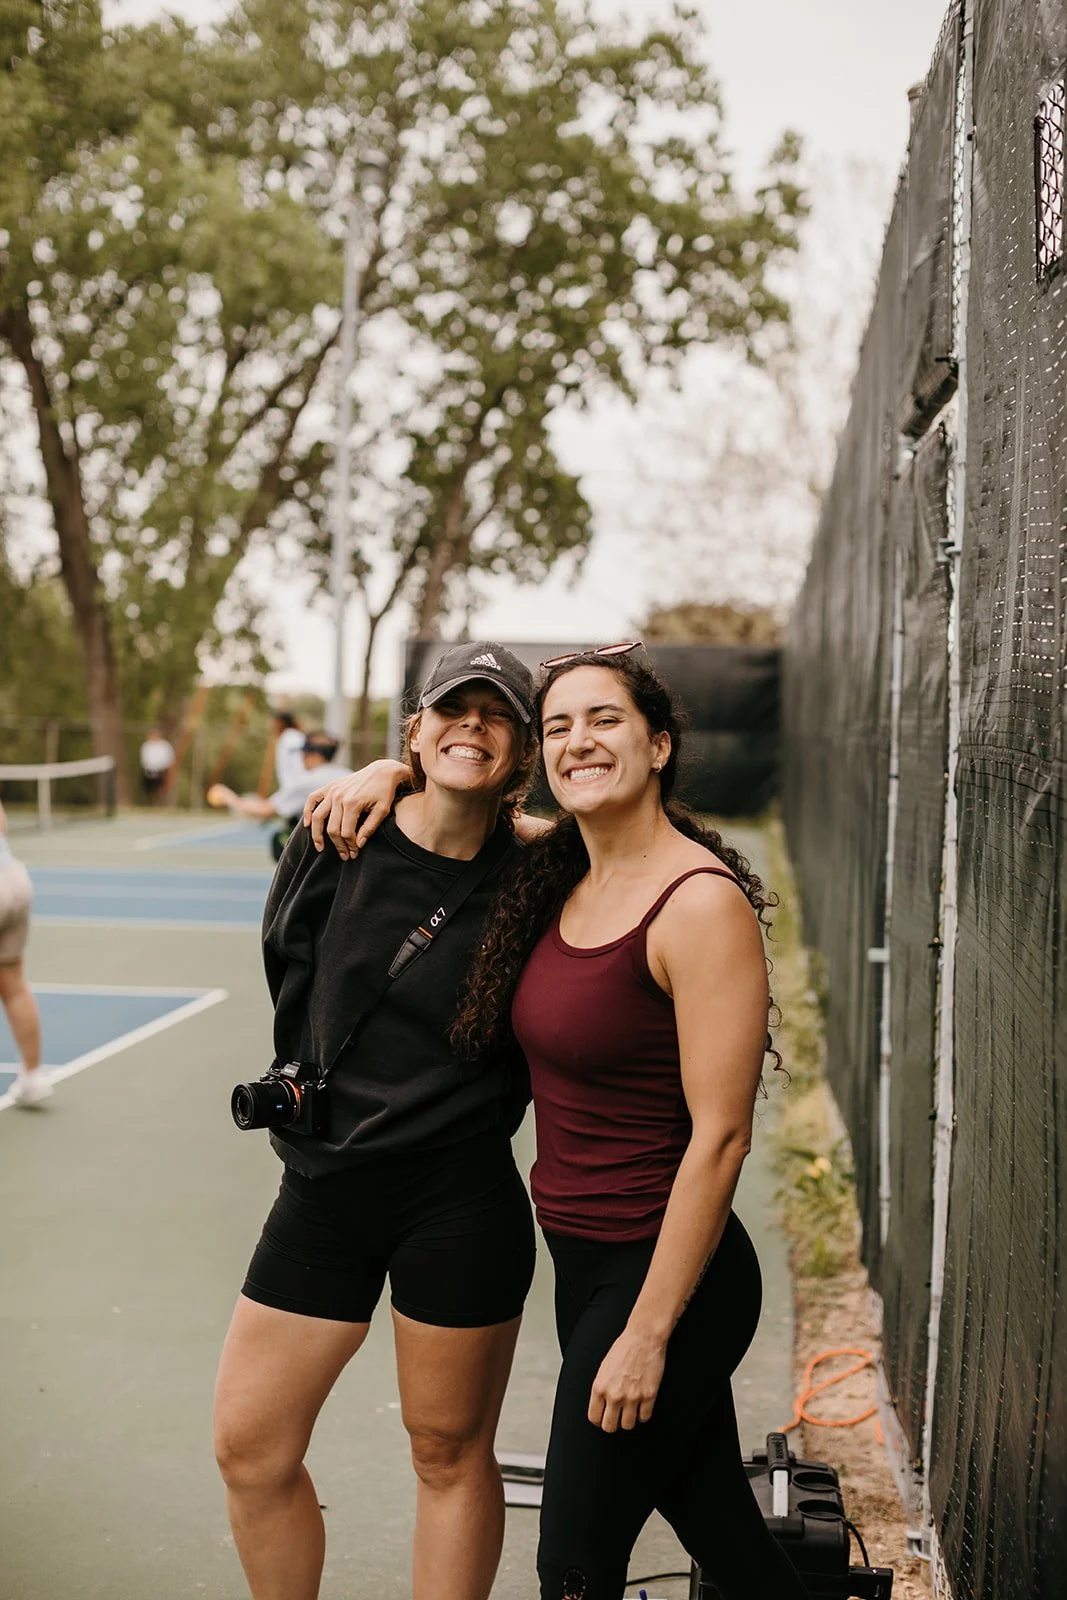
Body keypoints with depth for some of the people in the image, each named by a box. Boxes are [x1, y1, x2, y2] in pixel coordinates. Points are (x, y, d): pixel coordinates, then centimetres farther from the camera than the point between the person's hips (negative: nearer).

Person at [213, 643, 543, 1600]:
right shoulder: (340, 842, -2)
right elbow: (292, 975, 10)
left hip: (460, 1200, -3)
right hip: (324, 1188, 3)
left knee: (450, 1452, 10)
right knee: (250, 1447, 11)